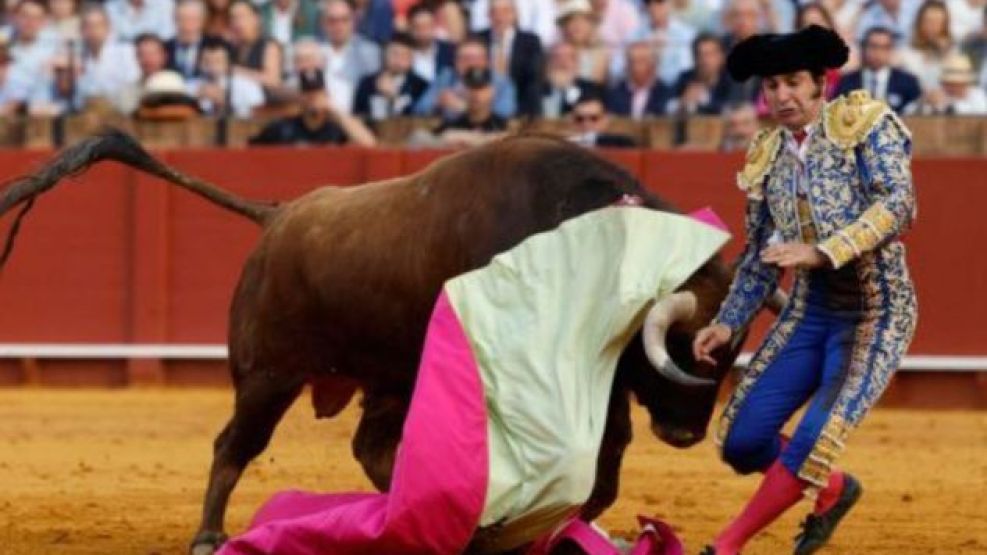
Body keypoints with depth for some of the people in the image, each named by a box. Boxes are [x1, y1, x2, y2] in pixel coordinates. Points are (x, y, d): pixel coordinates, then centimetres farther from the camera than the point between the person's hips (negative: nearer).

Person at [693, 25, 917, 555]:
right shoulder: (766, 158, 7)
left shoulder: (863, 122, -9)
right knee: (741, 442, -2)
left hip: (876, 312, -6)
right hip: (809, 310, 6)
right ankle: (831, 489, 26)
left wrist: (822, 251, -31)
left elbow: (898, 205, -22)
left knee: (814, 440, -20)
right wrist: (727, 324, 5)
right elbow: (759, 259, 15)